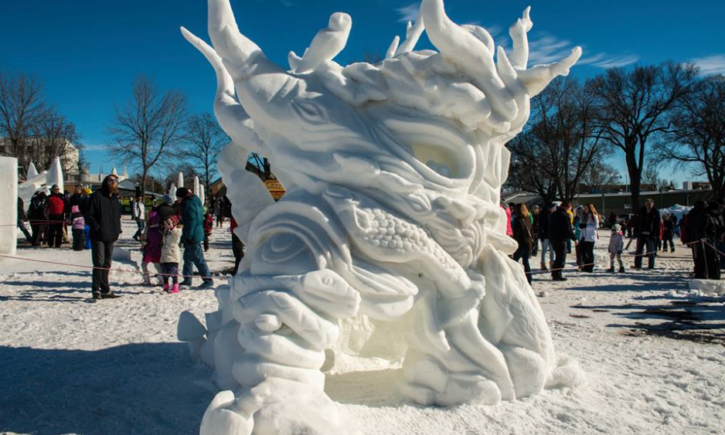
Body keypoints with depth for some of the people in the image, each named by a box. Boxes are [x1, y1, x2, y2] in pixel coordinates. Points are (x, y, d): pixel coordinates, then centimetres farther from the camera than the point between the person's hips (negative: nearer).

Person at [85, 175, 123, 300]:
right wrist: (97, 227, -15)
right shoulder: (97, 196, -5)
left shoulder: (116, 199, 16)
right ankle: (96, 289, -7)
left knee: (107, 264, 11)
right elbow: (89, 215, -8)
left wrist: (117, 230, 12)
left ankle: (105, 290, 18)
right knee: (99, 263, -11)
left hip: (111, 237, 7)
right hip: (98, 236, -7)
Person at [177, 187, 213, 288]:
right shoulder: (195, 202, 17)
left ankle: (208, 280, -7)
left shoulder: (188, 204, -14)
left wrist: (188, 236, -21)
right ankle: (187, 280, 24)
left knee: (198, 259, -9)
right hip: (197, 234, 11)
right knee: (188, 258, 17)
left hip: (193, 236, -11)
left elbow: (191, 221, -21)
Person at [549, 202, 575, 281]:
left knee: (558, 257, 18)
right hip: (561, 239, -9)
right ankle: (558, 274, -7)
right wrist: (574, 238, -6)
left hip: (552, 238, 9)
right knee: (561, 257, -3)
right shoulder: (565, 215, -13)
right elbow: (568, 229, -14)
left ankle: (554, 273, 20)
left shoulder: (553, 215, 13)